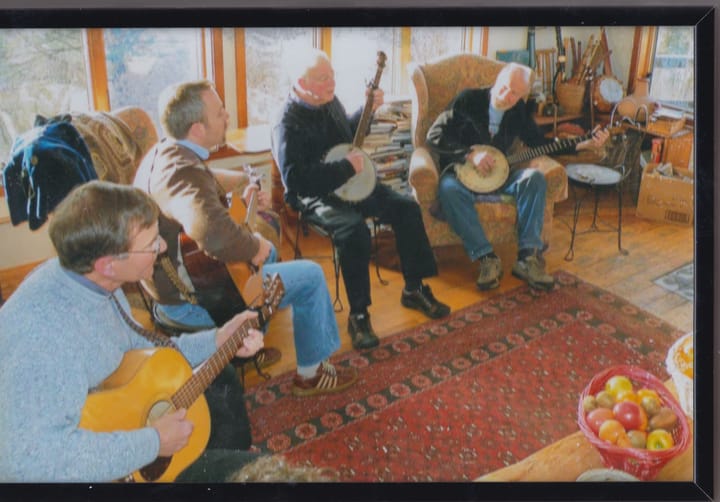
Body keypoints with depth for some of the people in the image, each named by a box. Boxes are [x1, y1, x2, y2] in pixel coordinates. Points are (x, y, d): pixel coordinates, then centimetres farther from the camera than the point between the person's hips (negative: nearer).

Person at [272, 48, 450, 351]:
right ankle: (358, 314, -20)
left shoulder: (330, 101, 5)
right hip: (313, 197, -8)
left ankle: (414, 289, 8)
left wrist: (368, 109, 10)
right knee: (354, 228, -35)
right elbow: (295, 181, -28)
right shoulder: (288, 124, -20)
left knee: (406, 208, -5)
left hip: (348, 185, 8)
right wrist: (346, 167, -25)